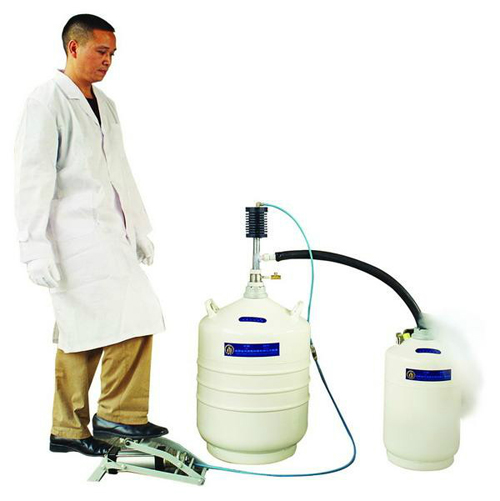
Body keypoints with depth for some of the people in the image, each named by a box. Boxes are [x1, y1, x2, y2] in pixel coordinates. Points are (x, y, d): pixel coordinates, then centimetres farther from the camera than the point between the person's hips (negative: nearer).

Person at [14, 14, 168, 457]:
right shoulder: (47, 101, -6)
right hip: (76, 234, -8)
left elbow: (121, 174, 24)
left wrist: (140, 229, 21)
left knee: (85, 331, 9)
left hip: (108, 233, 8)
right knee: (134, 315, -14)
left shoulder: (105, 105, 20)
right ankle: (119, 415, 0)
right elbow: (33, 179, -12)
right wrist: (36, 248, -17)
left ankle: (70, 431, 18)